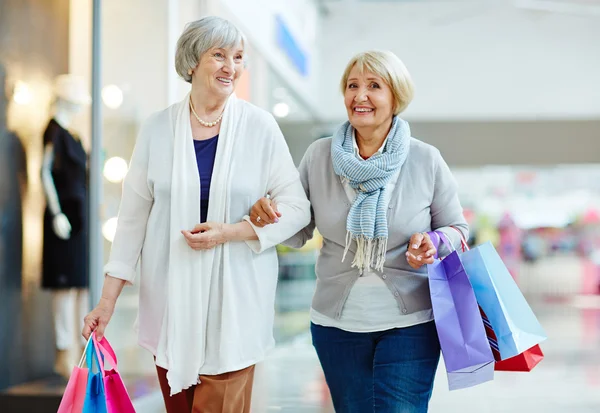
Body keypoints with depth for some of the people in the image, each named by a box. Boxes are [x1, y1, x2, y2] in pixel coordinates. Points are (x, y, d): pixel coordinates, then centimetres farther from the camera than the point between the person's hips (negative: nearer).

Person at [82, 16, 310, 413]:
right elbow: (133, 216, 6)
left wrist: (231, 232, -14)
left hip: (234, 299, -2)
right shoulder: (158, 128, 2)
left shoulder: (259, 126, -3)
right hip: (170, 297, 2)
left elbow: (297, 208, -1)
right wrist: (108, 298, 4)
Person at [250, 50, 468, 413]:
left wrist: (433, 244, -17)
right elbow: (299, 234, 6)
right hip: (337, 324, 2)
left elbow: (457, 229, 5)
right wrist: (271, 216, -15)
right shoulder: (319, 156, -2)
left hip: (410, 324, -2)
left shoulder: (426, 160, -6)